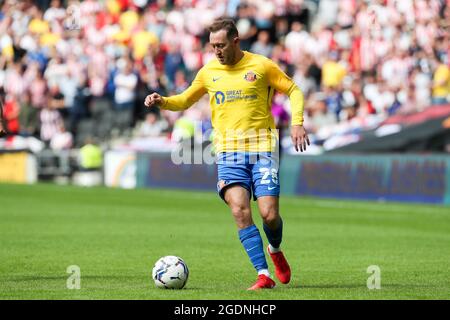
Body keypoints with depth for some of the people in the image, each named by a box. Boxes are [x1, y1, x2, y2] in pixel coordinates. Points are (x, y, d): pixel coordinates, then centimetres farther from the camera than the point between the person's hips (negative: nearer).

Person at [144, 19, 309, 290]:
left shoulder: (261, 65, 0)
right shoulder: (209, 71, 9)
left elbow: (293, 90, 9)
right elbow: (186, 100, 21)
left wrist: (297, 123, -5)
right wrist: (162, 102, 1)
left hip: (262, 148, -2)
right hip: (229, 150, 2)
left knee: (269, 214, -9)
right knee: (240, 211, -17)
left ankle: (275, 250, 27)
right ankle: (264, 275, -13)